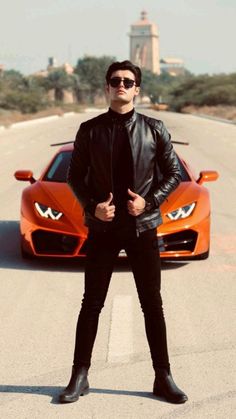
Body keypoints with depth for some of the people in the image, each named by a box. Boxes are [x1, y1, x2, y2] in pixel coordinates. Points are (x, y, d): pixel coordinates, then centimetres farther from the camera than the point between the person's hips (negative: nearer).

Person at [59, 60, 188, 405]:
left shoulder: (154, 129, 0)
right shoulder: (90, 130, 0)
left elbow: (173, 173, 5)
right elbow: (75, 176, 5)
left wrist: (150, 201, -10)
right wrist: (92, 206, -10)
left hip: (142, 225, 0)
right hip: (103, 227, 0)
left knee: (153, 304, 7)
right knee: (92, 304, 6)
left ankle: (163, 378, 17)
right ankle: (80, 377, 16)